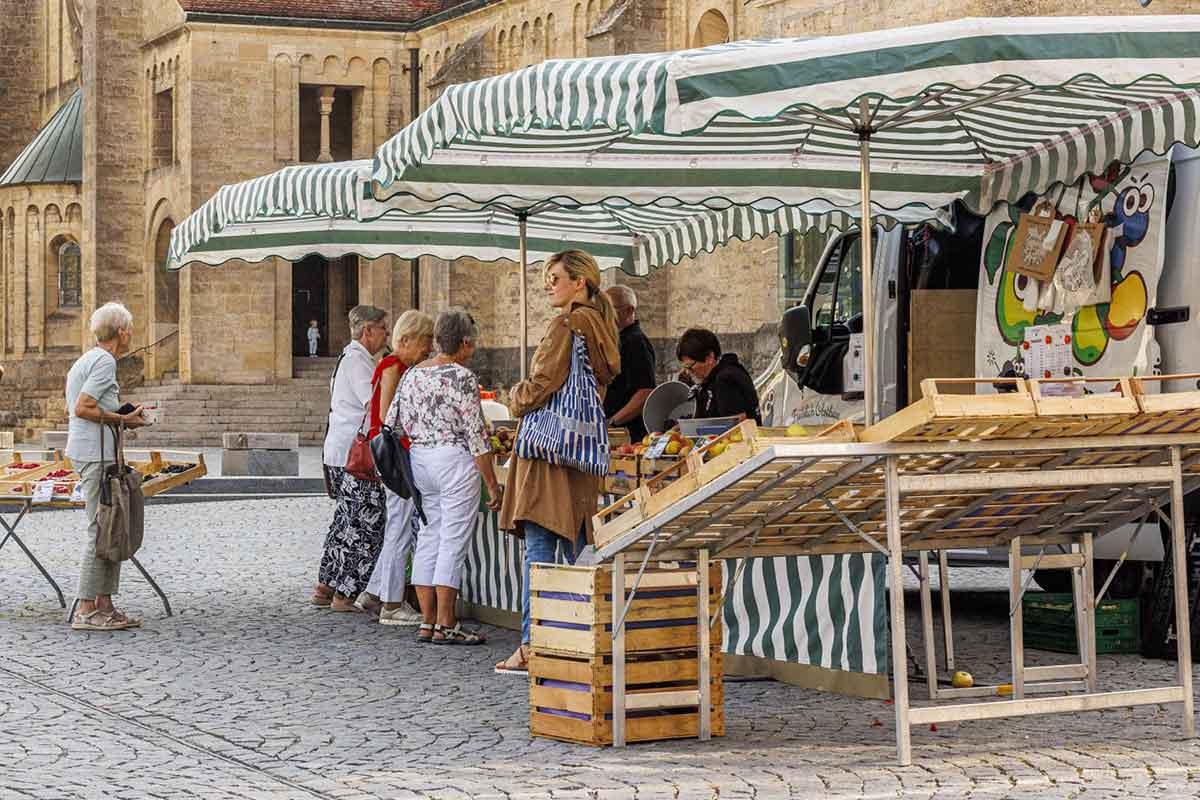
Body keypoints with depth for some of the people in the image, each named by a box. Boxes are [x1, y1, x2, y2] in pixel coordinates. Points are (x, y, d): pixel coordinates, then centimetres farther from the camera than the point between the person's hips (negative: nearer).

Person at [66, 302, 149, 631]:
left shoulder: (86, 360, 19)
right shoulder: (104, 361, -12)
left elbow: (71, 411, 22)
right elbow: (82, 408, -19)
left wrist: (121, 416, 15)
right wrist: (123, 420, -11)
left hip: (87, 452, 11)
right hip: (97, 454, -11)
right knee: (101, 530, -9)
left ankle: (104, 605, 14)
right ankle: (85, 610, -8)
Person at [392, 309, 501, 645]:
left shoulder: (412, 374, 8)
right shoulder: (462, 377, -12)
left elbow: (392, 421, 10)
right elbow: (475, 434, -13)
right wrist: (492, 483, -9)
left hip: (418, 460, 7)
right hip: (454, 460, -7)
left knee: (430, 537, 12)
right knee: (453, 542, -3)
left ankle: (426, 623, 13)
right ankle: (445, 626, -3)